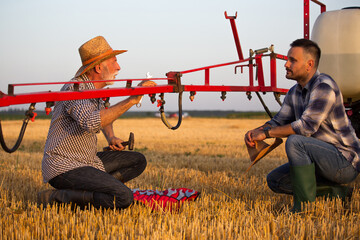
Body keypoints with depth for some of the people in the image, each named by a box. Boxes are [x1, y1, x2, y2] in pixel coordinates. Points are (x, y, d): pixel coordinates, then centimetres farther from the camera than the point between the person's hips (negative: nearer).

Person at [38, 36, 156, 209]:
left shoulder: (94, 88, 11)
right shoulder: (73, 89, -19)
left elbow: (102, 113, 34)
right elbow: (92, 122, -40)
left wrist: (111, 137, 16)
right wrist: (131, 100, -38)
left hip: (88, 161, 10)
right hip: (63, 167, -10)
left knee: (138, 161, 12)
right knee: (123, 197, -25)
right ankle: (55, 198, -16)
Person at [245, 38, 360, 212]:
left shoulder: (323, 86, -20)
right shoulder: (295, 92, 9)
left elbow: (306, 126, -28)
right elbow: (278, 122, 11)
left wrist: (266, 133, -22)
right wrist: (255, 132, -11)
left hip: (345, 162, -9)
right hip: (326, 160, 10)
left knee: (294, 142, -30)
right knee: (274, 180, 4)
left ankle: (305, 205, -22)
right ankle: (336, 193, 5)